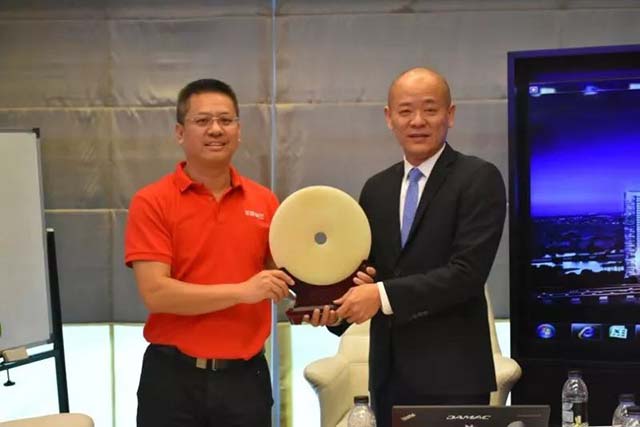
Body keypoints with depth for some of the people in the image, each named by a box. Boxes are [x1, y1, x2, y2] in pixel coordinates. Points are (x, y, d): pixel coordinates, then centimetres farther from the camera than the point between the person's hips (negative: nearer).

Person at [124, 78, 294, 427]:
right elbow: (155, 292, -15)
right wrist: (241, 291, -20)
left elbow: (282, 277, 12)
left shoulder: (265, 202, 4)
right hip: (174, 377, -3)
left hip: (245, 375, 3)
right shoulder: (151, 202, -6)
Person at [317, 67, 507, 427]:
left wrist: (383, 295, -20)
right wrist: (337, 305, -5)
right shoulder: (376, 189, 12)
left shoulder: (479, 179, -6)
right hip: (389, 374, 5)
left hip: (451, 373, -5)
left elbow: (467, 272, -16)